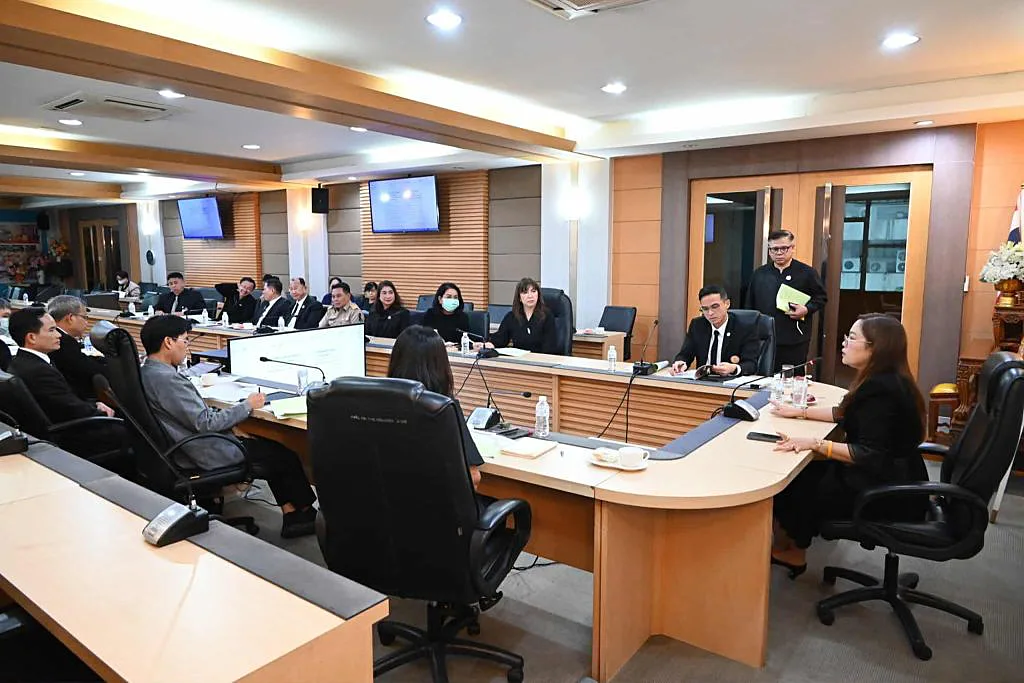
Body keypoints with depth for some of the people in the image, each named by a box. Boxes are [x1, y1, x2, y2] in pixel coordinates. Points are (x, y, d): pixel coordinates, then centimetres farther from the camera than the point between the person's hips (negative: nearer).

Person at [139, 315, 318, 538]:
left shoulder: (148, 372, 6)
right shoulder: (167, 379, -26)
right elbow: (205, 422, -25)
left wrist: (234, 432, 8)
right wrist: (247, 406, -13)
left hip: (185, 449, 10)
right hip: (206, 456, -10)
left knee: (269, 446, 15)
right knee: (285, 456, 3)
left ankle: (291, 515, 15)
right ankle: (305, 512, 25)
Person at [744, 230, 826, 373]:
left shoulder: (807, 273, 1)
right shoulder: (759, 274, 10)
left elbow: (821, 297, 6)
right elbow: (750, 305, 14)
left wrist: (807, 309, -13)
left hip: (795, 342, -3)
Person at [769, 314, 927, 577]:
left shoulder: (880, 389, -26)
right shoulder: (885, 381, 4)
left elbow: (869, 455, -28)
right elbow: (845, 413, 18)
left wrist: (815, 444, -30)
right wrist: (799, 412, 16)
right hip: (889, 479, 9)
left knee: (792, 483, -1)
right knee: (804, 475, 8)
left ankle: (785, 550, 24)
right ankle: (790, 548, 18)